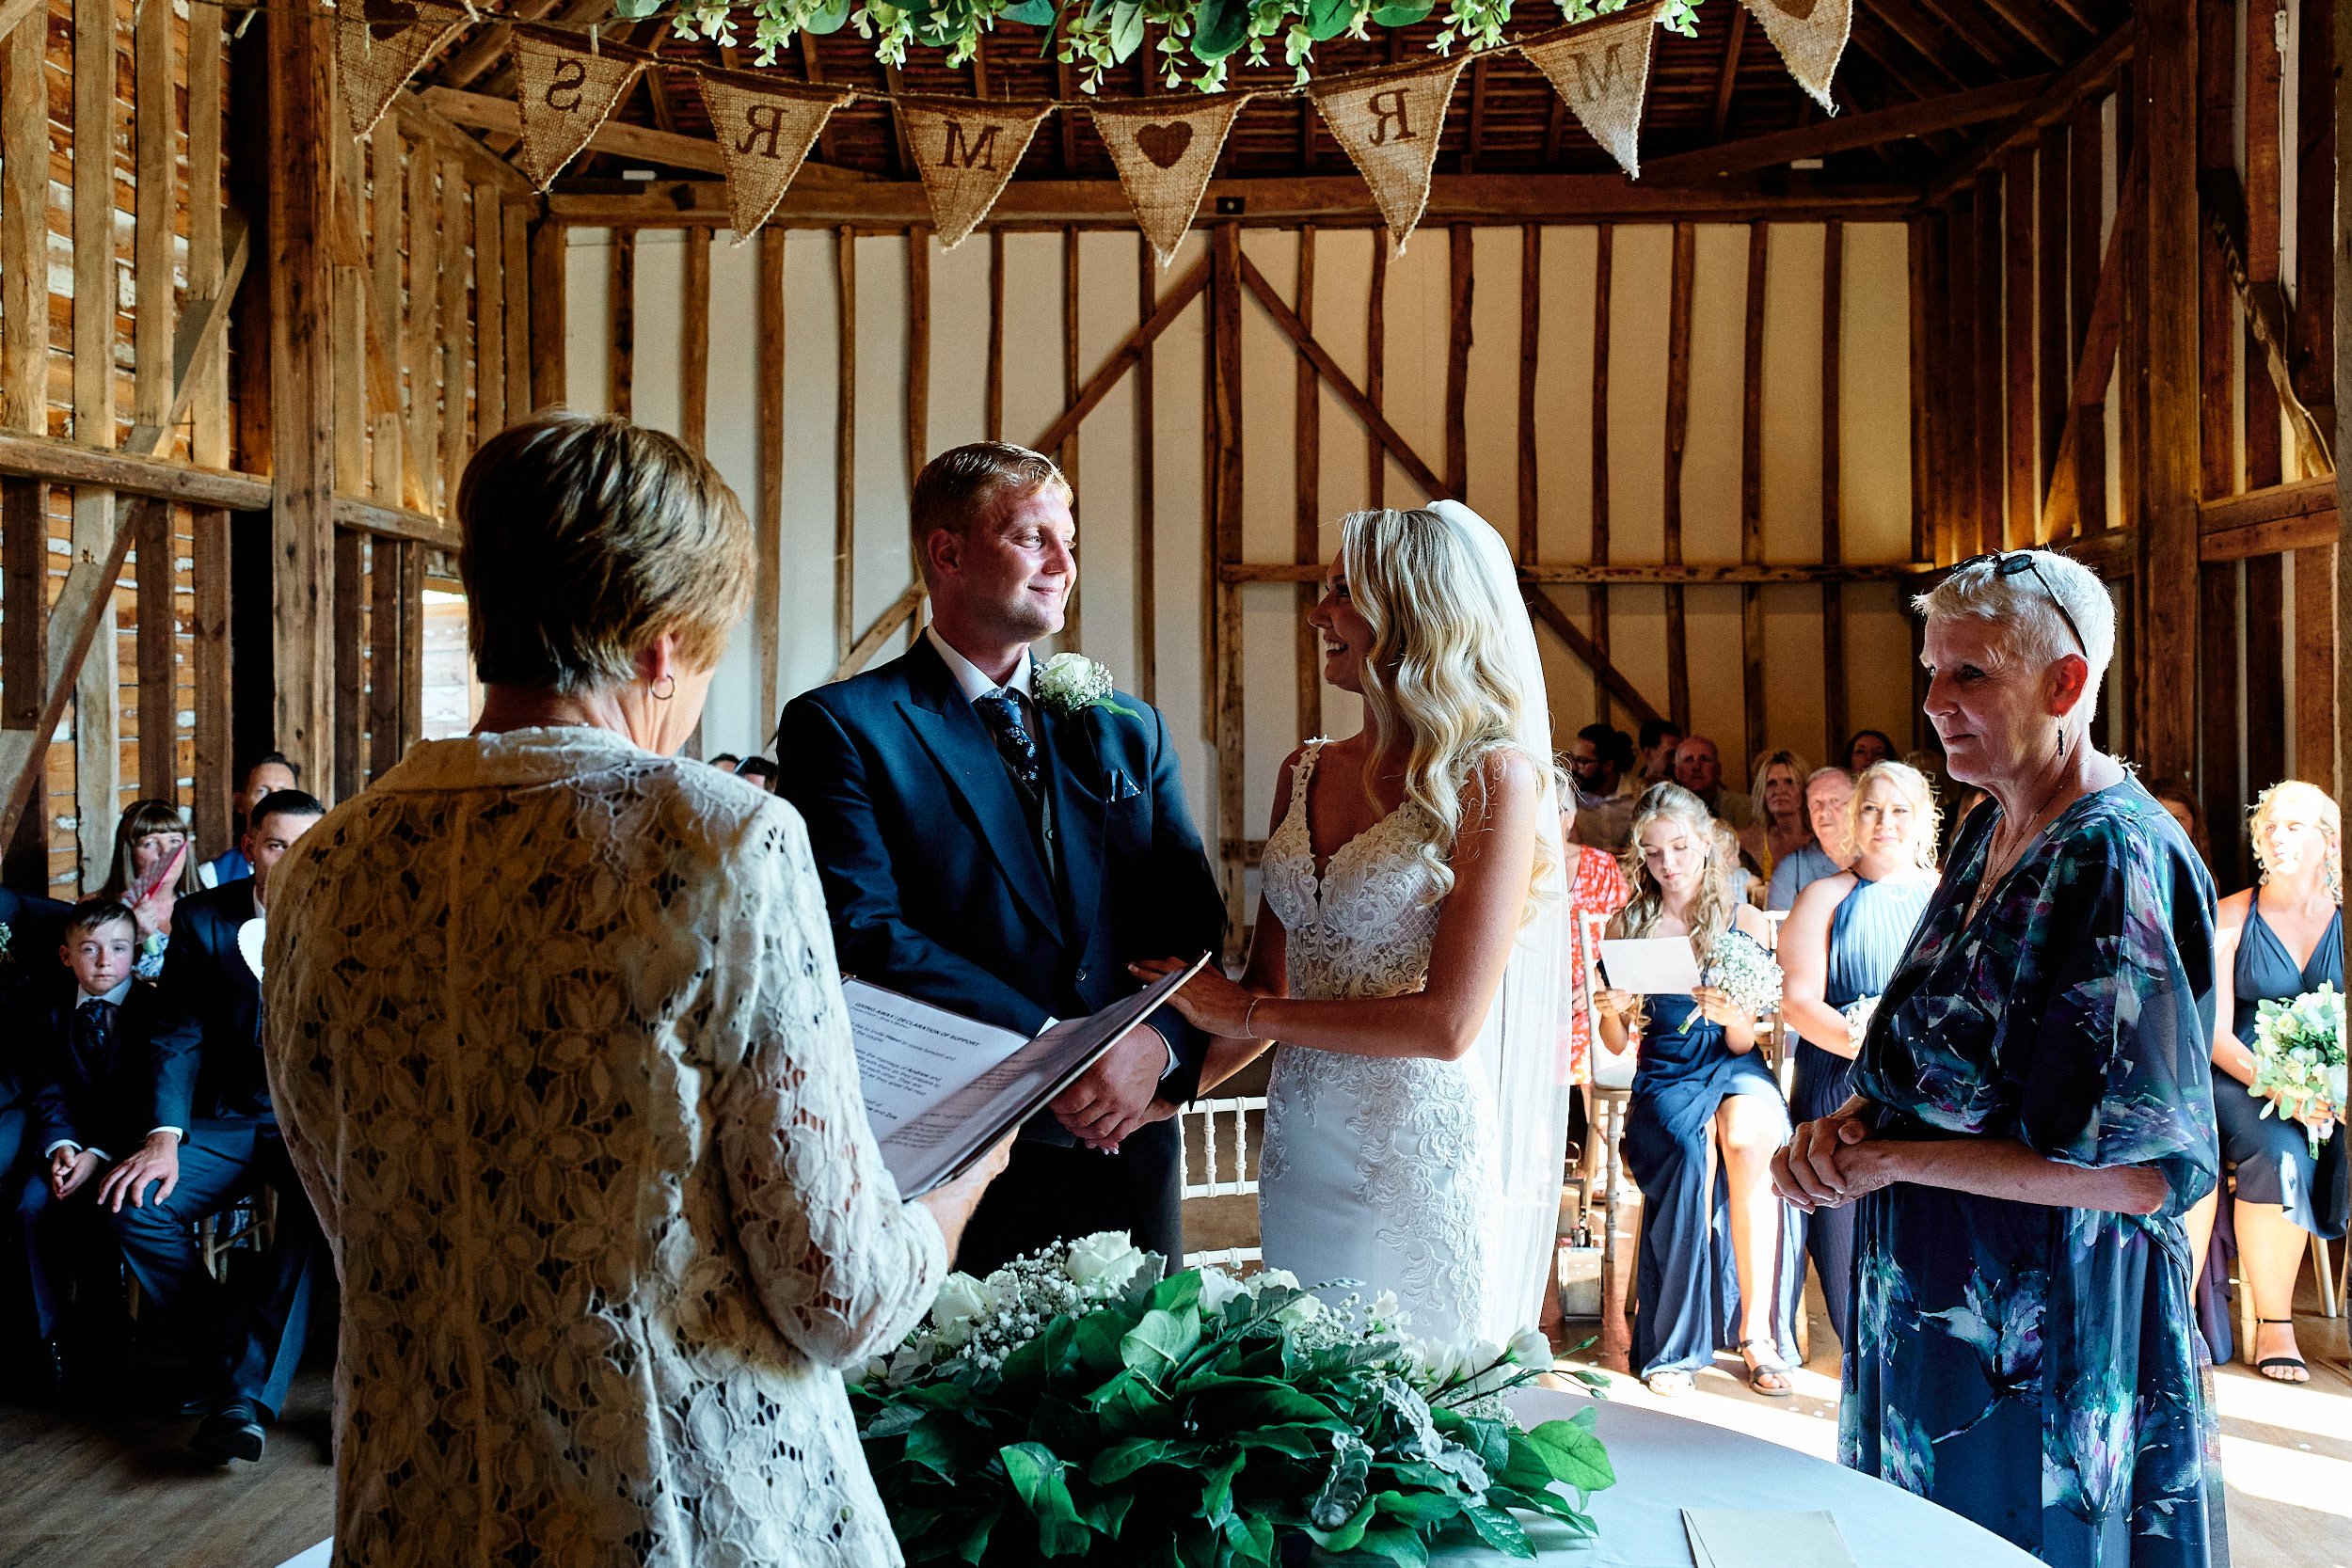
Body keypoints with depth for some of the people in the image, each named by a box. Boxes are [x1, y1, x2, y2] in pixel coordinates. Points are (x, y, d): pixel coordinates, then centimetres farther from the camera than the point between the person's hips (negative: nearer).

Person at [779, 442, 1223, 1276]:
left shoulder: (1126, 728, 12)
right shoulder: (841, 727, -4)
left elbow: (1193, 923, 6)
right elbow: (866, 932, -15)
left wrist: (1158, 1047, -14)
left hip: (1129, 1157, 5)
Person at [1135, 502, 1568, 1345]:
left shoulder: (1497, 778, -11)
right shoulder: (1307, 773, 6)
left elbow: (1447, 1023, -16)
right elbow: (1270, 983, 9)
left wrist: (1246, 1014, -10)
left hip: (1422, 1156, -5)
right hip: (1300, 1143, 5)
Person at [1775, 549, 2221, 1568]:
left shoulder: (2116, 859, -20)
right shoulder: (1990, 835, 7)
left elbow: (2144, 1172, -24)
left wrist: (1892, 1159, -17)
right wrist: (1848, 1124, -5)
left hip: (2045, 1346, -8)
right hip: (1936, 1311, 8)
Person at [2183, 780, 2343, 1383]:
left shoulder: (2344, 921, 8)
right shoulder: (2231, 917, 3)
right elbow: (2216, 1033, -4)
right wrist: (2281, 1091, -21)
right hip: (2239, 1083, -2)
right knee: (2281, 1154, -32)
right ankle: (2273, 1326, -19)